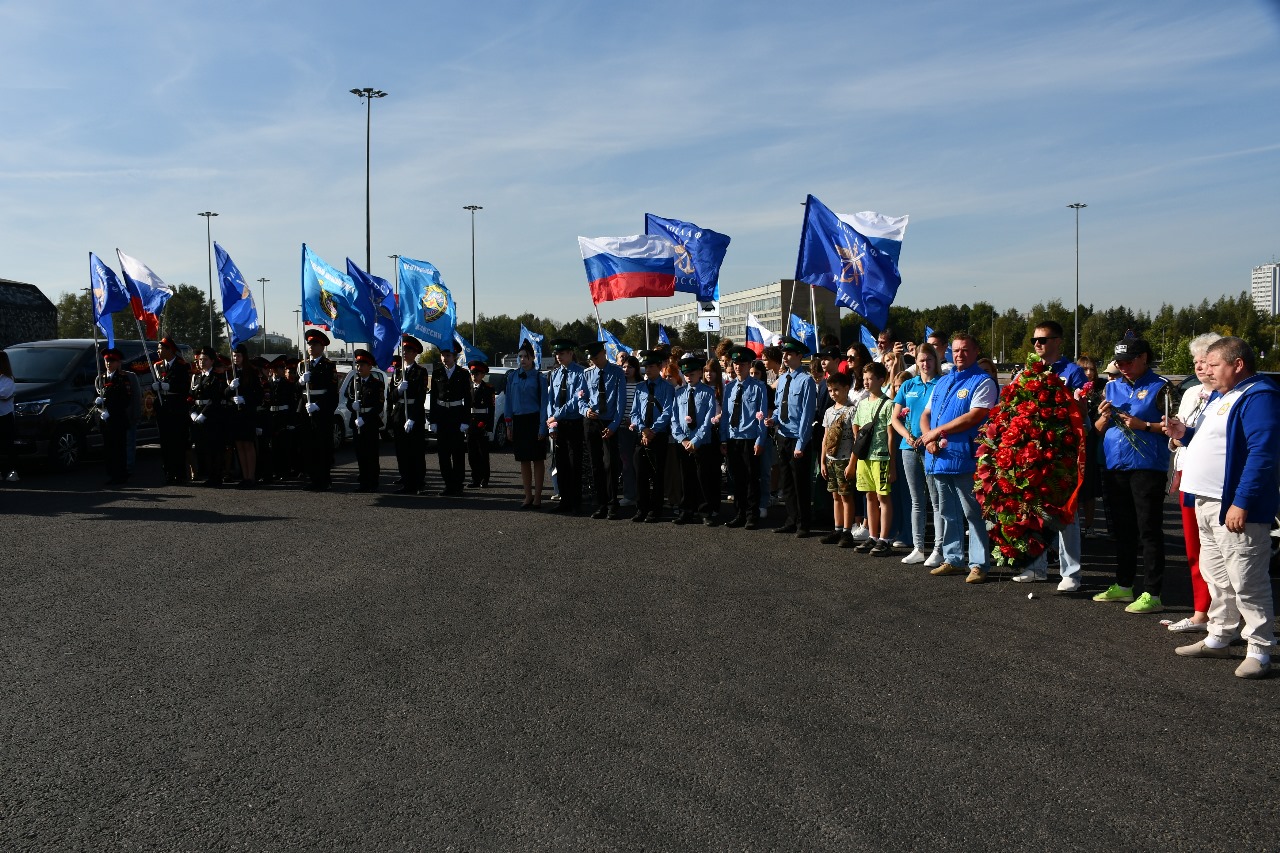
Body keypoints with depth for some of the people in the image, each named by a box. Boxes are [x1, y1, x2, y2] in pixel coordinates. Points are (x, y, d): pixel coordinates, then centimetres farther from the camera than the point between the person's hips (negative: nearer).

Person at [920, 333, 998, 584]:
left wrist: (937, 431, -13)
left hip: (965, 459, -7)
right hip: (939, 458, 7)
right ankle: (952, 560, 23)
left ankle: (978, 565, 4)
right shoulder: (942, 382, 18)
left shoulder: (983, 382, -4)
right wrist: (929, 438, -3)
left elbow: (974, 417, -17)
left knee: (973, 514, -2)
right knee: (948, 513, 14)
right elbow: (925, 415, 18)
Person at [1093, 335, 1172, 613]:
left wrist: (1144, 425, -18)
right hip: (1114, 466, 7)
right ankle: (1123, 585, 27)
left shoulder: (1159, 388, -3)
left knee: (1149, 531, -4)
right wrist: (1104, 417, -2)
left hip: (1147, 467, -7)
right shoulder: (1113, 387, 15)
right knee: (1121, 529, 15)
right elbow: (1098, 429, 18)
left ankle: (1152, 594, -1)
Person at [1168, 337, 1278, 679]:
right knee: (1215, 576, 17)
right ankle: (1219, 638, 28)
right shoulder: (1219, 396, 17)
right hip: (1207, 502, 10)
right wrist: (1185, 434, 8)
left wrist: (1241, 503, -26)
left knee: (1245, 582, -4)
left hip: (1235, 506, -10)